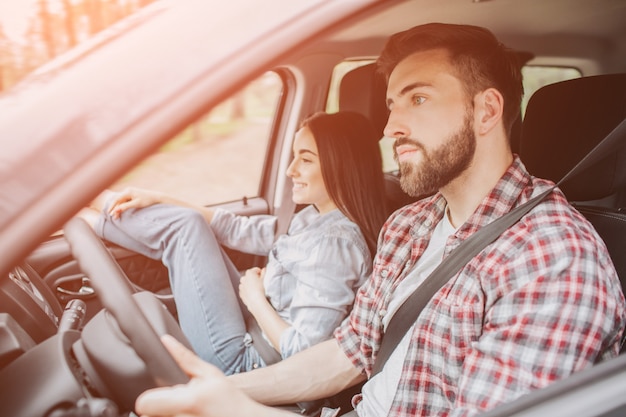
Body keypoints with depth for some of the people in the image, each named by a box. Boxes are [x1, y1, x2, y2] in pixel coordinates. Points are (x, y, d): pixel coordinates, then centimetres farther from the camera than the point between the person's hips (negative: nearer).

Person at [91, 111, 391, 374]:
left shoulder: (335, 244, -27)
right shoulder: (315, 218, 1)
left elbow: (303, 354, -30)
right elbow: (236, 230, 7)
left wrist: (255, 298, -16)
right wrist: (157, 199, 5)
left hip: (239, 362, -8)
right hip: (255, 331, 8)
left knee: (185, 225, -7)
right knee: (187, 223, 8)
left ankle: (99, 204, 18)